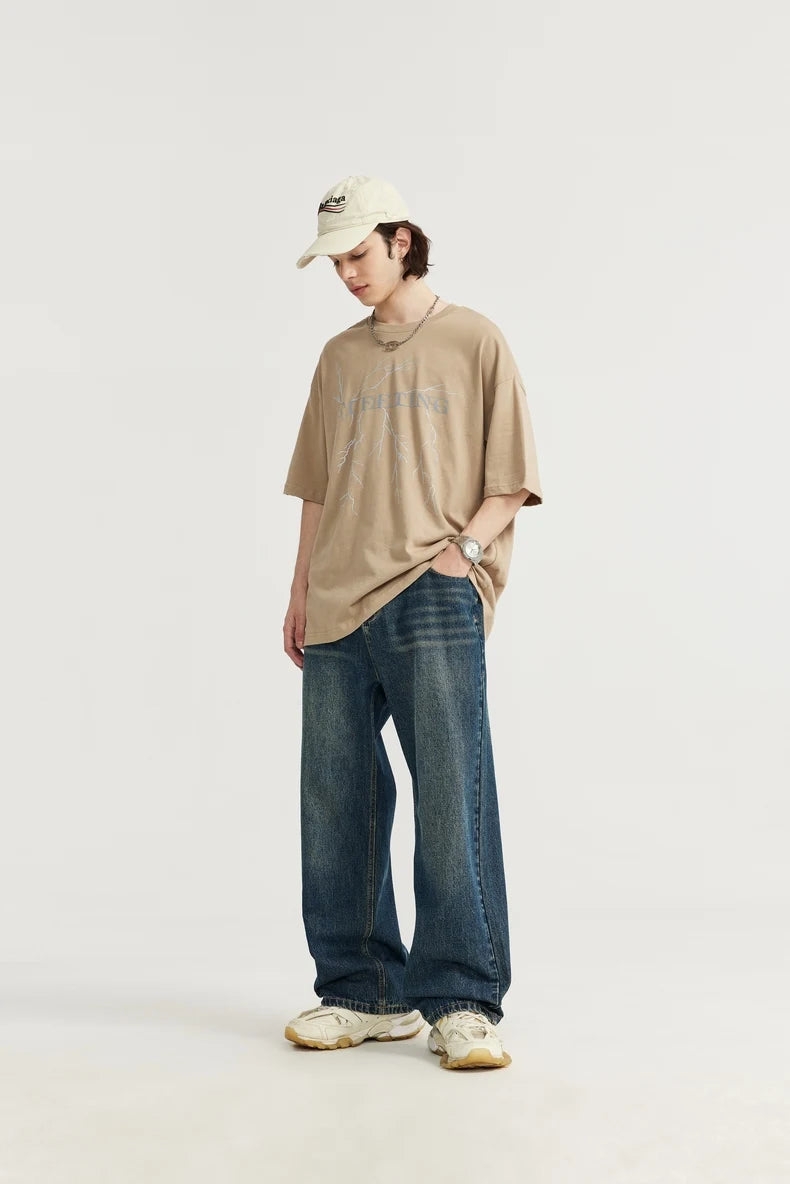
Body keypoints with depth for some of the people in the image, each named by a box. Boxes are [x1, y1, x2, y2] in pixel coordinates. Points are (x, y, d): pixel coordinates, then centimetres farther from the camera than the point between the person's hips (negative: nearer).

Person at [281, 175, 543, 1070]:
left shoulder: (473, 341, 7)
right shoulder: (339, 359, 20)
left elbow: (509, 480, 4)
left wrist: (465, 547, -11)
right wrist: (301, 593, 17)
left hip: (434, 601, -5)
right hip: (339, 607, 5)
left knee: (452, 800, -9)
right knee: (337, 802, 4)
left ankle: (462, 1003, -1)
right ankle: (362, 994, 14)